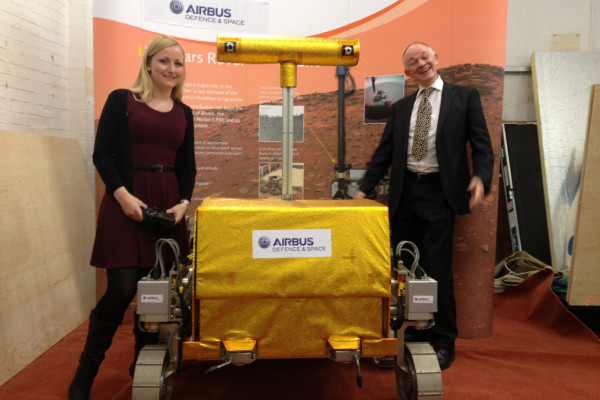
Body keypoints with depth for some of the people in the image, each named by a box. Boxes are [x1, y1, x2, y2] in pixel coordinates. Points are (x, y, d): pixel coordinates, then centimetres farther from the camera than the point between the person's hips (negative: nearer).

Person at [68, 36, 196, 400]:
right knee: (121, 290, -8)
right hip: (126, 203, -4)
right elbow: (102, 154, -3)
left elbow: (188, 166, 14)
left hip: (168, 206, 4)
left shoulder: (184, 113, 15)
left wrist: (183, 202, -2)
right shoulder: (121, 100, 3)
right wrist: (122, 194, -15)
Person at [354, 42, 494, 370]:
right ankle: (411, 335, 24)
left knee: (437, 269, -3)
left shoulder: (465, 96, 6)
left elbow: (481, 143, 0)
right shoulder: (400, 108, 16)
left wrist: (481, 178, -17)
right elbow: (384, 153, 13)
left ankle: (443, 343, 13)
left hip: (439, 193, -4)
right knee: (405, 269, 9)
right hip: (404, 195, 4)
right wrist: (363, 189, 5)